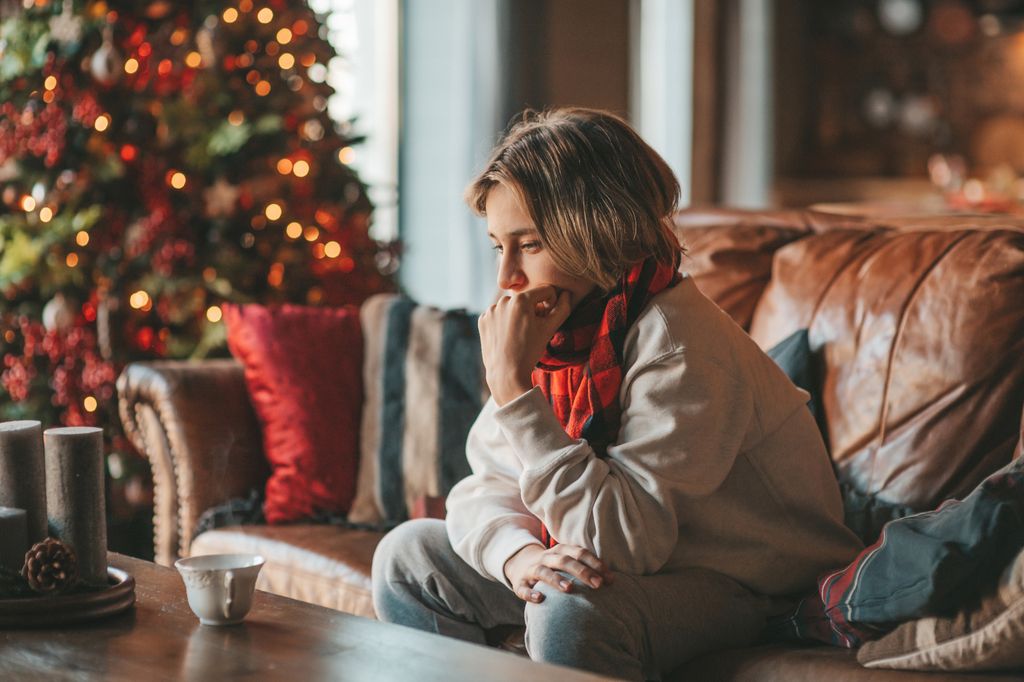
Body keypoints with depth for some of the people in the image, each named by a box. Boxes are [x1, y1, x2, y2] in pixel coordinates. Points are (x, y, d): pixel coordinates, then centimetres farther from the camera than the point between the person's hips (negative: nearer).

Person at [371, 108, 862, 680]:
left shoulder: (678, 347, -27)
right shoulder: (563, 325, -2)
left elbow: (622, 542, -33)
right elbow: (484, 488, 0)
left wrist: (514, 385, -32)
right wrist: (520, 554, -26)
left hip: (742, 584, -8)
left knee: (571, 612, -37)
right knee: (409, 556, 5)